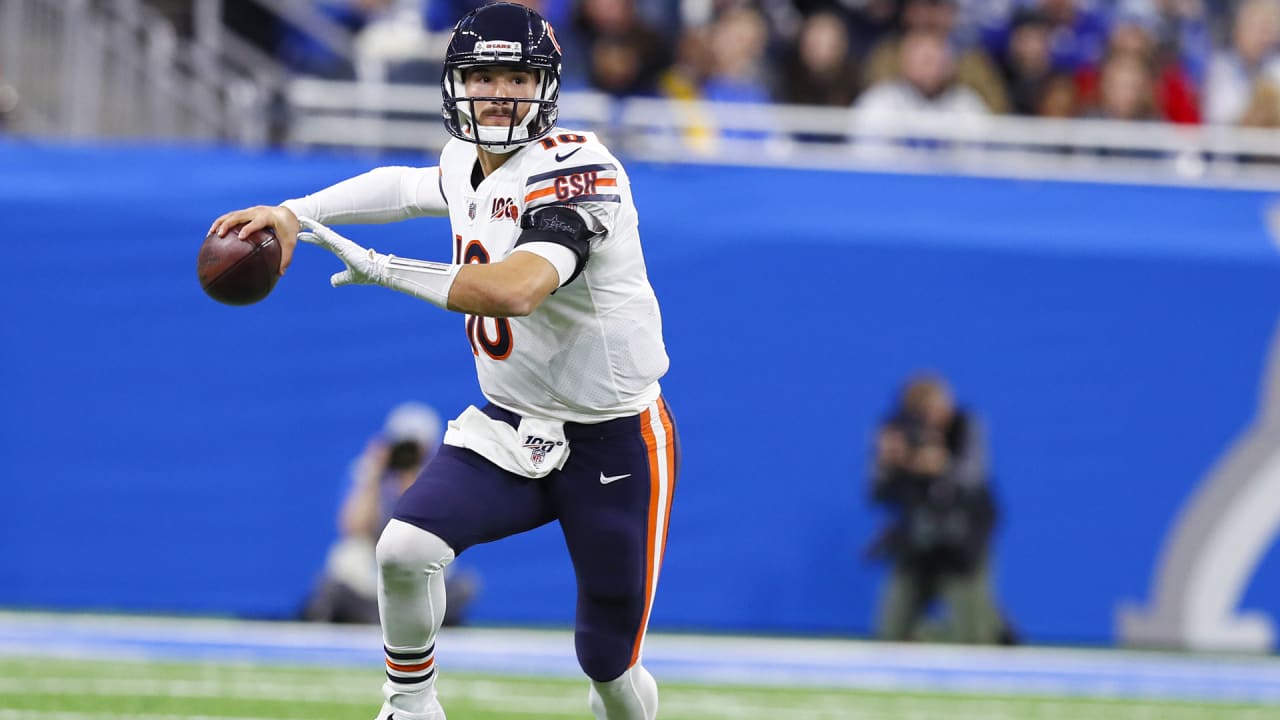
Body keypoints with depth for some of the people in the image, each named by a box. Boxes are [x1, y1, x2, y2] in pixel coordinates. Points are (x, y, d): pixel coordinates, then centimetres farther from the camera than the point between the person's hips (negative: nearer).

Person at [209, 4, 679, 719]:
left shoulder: (575, 169, -23)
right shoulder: (467, 165, 2)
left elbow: (515, 289, -38)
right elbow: (406, 186, 27)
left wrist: (381, 268, -30)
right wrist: (294, 214, 16)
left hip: (615, 444, -6)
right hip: (512, 426, 6)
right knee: (405, 548, -20)